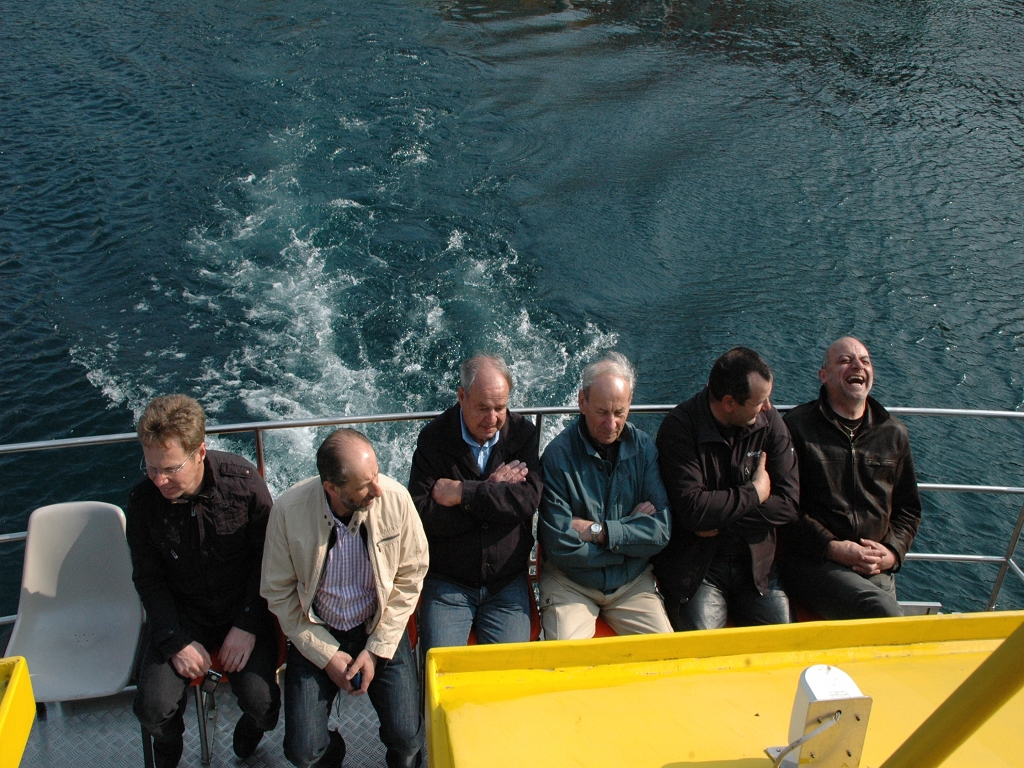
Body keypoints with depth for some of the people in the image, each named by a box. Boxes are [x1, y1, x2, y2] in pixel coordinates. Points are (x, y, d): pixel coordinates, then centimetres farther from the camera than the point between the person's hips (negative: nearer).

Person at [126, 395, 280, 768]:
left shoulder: (243, 480, -17)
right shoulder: (143, 499, -12)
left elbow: (269, 557, -8)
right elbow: (148, 578, -1)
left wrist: (248, 626, -14)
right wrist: (176, 641, -11)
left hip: (244, 609, -1)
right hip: (181, 615, 2)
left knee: (262, 705, -19)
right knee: (153, 710, -17)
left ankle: (248, 736, 20)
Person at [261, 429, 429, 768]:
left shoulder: (395, 499, -19)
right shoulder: (288, 510, -19)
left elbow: (410, 577, -6)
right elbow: (278, 592, -6)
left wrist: (377, 649, -10)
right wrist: (325, 654, -10)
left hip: (381, 629, 0)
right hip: (316, 635, 0)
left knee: (406, 737, -14)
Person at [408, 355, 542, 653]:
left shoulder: (524, 434, 0)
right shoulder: (433, 439, -4)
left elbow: (529, 499, -15)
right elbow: (423, 515, -14)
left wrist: (462, 493, -18)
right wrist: (493, 492, -14)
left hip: (508, 583, 1)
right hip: (446, 584, -1)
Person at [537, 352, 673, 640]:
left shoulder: (644, 449, -2)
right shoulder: (558, 456, -15)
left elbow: (661, 531, -9)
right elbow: (560, 546, -19)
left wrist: (597, 531, -17)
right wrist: (631, 530, -11)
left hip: (633, 582, 3)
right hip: (570, 583, -3)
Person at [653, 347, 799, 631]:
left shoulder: (770, 422, 1)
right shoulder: (679, 427, -12)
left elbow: (788, 503, -4)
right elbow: (692, 510, -21)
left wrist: (721, 521, -13)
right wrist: (755, 493, -9)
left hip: (757, 564, 4)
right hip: (696, 567, -4)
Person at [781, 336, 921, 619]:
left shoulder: (894, 433, 16)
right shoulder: (797, 426, 1)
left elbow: (909, 508, 21)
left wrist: (892, 552, 2)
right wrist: (832, 548, -12)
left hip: (876, 567, 5)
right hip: (814, 561, -4)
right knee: (886, 614, -27)